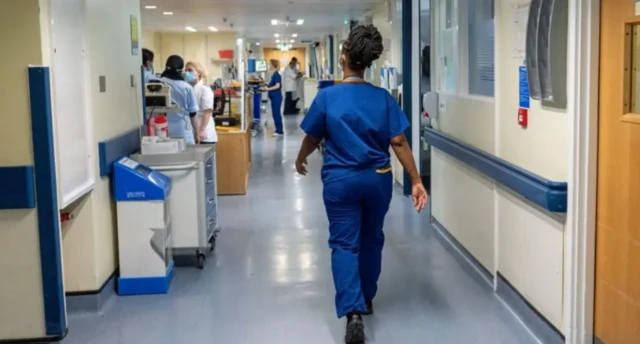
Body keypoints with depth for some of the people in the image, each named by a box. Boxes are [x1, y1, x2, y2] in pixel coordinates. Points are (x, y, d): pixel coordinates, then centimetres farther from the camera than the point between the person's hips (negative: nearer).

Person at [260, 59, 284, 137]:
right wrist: (266, 88, 15)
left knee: (277, 113, -6)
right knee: (275, 113, 11)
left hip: (277, 97, -10)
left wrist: (268, 89, -26)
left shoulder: (276, 75, -14)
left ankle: (280, 131, -2)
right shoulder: (273, 75, 13)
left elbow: (277, 86, -23)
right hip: (274, 97, 10)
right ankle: (278, 130, 17)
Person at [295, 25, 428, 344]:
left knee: (344, 244, 1)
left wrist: (300, 160, 22)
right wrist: (416, 181, -2)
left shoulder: (327, 96, -9)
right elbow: (399, 142, -7)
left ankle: (353, 312, -14)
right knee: (371, 239, 20)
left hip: (340, 181, -2)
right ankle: (366, 298, 36)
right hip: (378, 179, 3)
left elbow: (312, 139, 2)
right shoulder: (383, 98, -4)